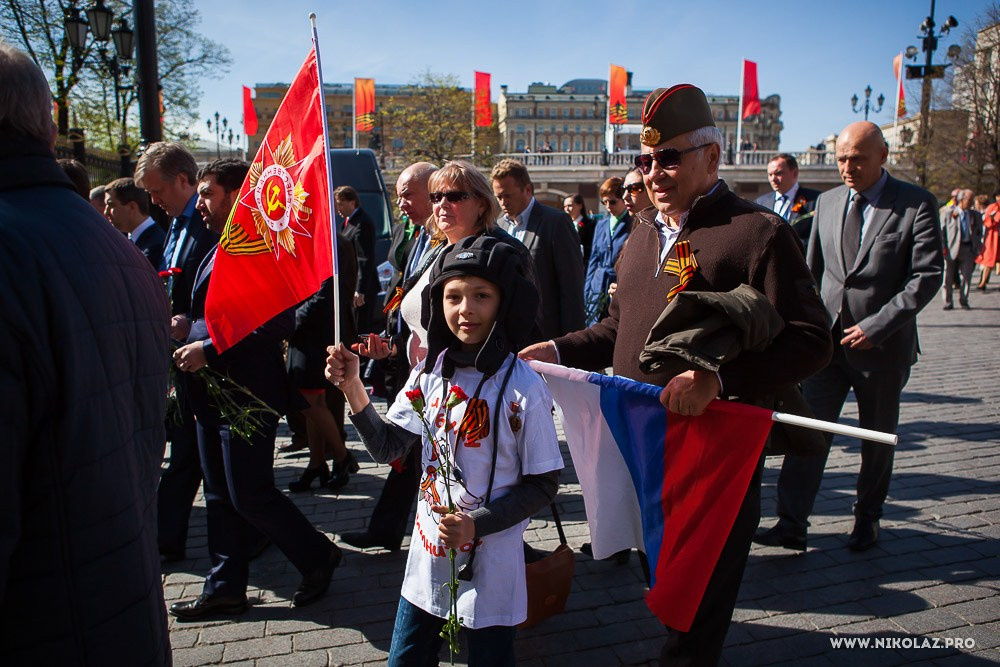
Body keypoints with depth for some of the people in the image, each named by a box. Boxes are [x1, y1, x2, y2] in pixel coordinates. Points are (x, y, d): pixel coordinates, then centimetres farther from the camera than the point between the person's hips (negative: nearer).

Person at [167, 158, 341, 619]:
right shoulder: (220, 249, 15)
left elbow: (278, 322, -24)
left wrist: (209, 347, -24)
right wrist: (190, 326, 3)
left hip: (247, 393, -10)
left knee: (249, 494, -2)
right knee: (221, 496, 15)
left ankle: (318, 556, 19)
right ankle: (225, 589, 28)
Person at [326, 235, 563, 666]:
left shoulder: (523, 388, -18)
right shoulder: (430, 373, -5)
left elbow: (543, 484, -12)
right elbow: (387, 448, -1)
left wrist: (476, 523, -21)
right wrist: (352, 388, -14)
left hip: (491, 565, -4)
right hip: (427, 554, 5)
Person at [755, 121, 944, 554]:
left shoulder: (916, 204, -6)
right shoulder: (826, 202, 7)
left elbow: (927, 276, -11)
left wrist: (876, 326, -18)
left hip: (882, 343, -2)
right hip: (828, 338, 3)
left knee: (878, 437, 13)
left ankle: (867, 518, 32)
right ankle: (792, 524, 1)